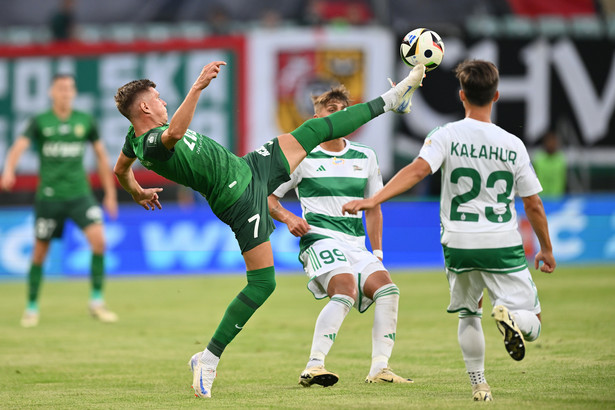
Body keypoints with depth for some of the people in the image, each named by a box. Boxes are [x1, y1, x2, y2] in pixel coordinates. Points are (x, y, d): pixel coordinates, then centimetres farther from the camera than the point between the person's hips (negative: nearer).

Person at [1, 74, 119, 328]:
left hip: (80, 194, 1)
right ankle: (32, 308, 21)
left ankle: (97, 302, -8)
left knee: (98, 239, -18)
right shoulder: (39, 122, -1)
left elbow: (101, 156, 14)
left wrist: (110, 193, 13)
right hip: (49, 196, -1)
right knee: (40, 252, 4)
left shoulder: (85, 121, 5)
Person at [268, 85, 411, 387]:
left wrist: (377, 253, 18)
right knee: (345, 290, -32)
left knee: (387, 288, -19)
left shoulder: (365, 157, 16)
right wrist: (288, 218, -13)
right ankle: (313, 367, -36)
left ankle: (379, 368, -18)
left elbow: (373, 209, 24)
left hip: (356, 246, 6)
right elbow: (268, 197, 7)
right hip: (320, 240, -6)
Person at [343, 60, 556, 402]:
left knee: (469, 314, 25)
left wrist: (373, 200, -29)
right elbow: (534, 206, 5)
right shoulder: (512, 145, 0)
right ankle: (509, 314, -31)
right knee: (532, 325, 3)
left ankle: (479, 384, 18)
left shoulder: (447, 136, -5)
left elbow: (418, 169, -23)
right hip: (504, 245, -1)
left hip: (459, 245, 1)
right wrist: (547, 249, 19)